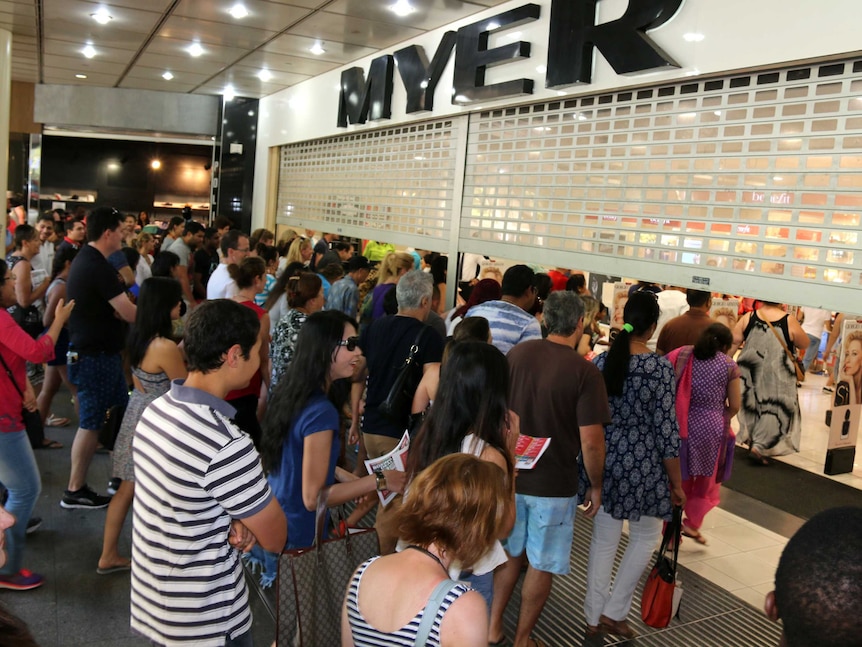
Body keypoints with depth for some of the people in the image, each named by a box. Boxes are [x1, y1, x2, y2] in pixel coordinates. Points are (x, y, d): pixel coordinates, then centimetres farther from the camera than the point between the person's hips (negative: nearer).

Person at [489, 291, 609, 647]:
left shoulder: (517, 353, -4)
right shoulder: (584, 371, -18)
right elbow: (591, 441, -19)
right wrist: (596, 486, -2)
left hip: (511, 474, 4)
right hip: (554, 484, -4)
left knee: (511, 552, 23)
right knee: (542, 564, 14)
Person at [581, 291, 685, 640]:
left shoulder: (601, 360, -2)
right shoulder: (660, 366, -14)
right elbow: (666, 429, -13)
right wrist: (676, 483, -2)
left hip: (605, 459, 4)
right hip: (642, 464, -4)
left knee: (603, 540, 15)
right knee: (645, 538, 18)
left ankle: (594, 618, 25)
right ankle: (614, 612, 19)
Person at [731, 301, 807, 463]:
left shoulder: (748, 317, -5)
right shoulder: (789, 321, -12)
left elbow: (733, 342, -3)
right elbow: (804, 344, 1)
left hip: (749, 372, 3)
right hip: (777, 375, -3)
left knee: (751, 404, 22)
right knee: (775, 409, 7)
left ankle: (749, 437, 33)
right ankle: (759, 446, -1)